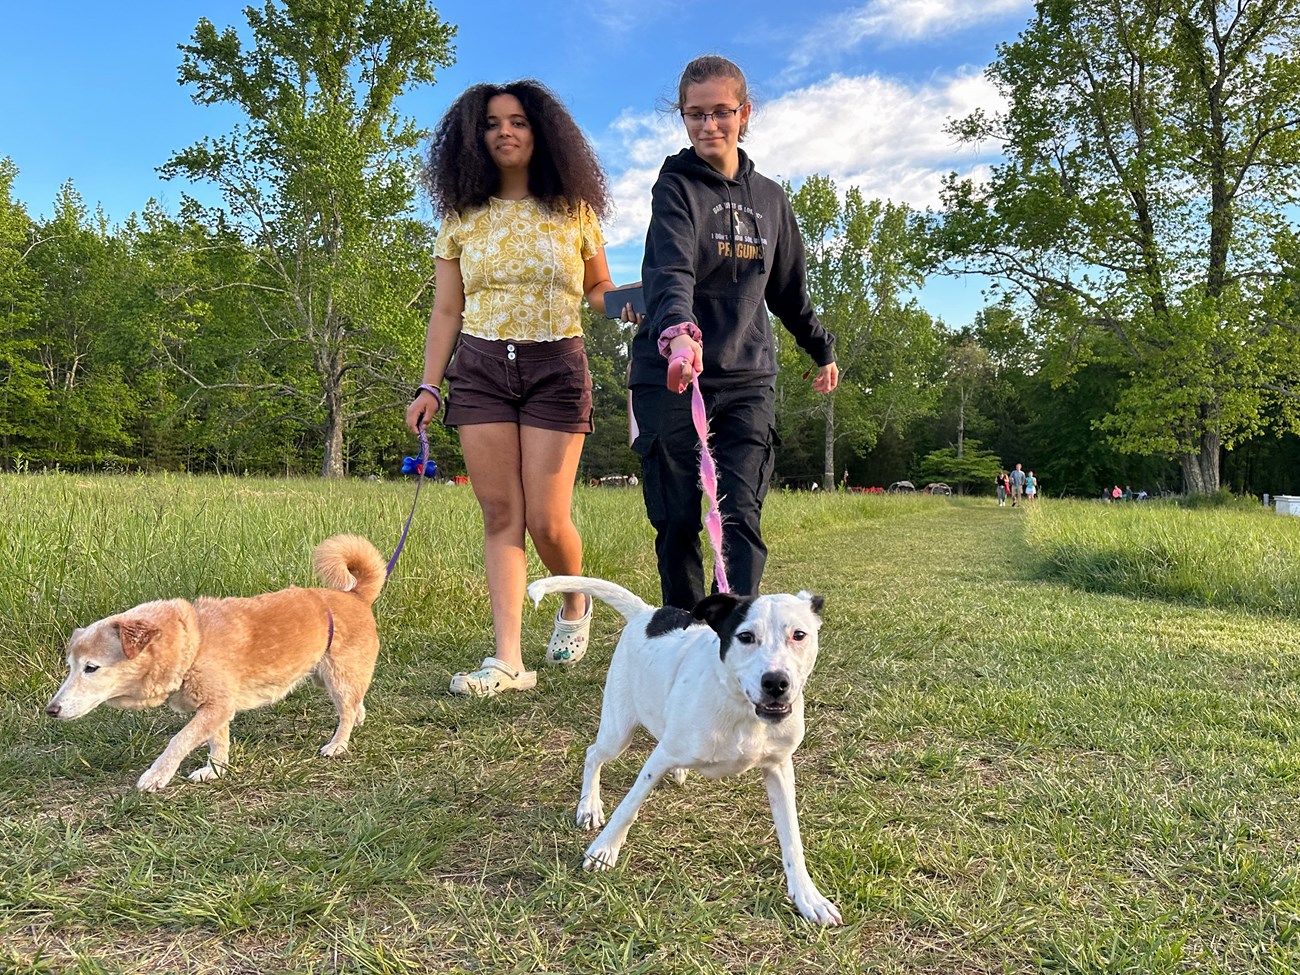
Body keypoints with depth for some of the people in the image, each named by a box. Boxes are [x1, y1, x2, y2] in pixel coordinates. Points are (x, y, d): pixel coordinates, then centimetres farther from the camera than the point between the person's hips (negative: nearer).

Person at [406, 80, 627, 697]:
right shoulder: (462, 219, 9)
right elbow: (446, 311, 9)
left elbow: (598, 287, 15)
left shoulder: (572, 212, 7)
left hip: (556, 368, -2)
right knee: (501, 517, -2)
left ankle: (576, 603, 27)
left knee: (546, 520, -6)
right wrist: (428, 386, 1)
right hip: (479, 370, 2)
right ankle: (508, 659, 0)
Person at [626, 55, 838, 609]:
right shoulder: (677, 186, -2)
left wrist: (822, 350, 33)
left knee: (741, 517, -8)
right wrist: (678, 332, -41)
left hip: (748, 378, 3)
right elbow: (669, 271, -22)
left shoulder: (769, 198, 14)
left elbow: (789, 290, 26)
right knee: (676, 521, 3)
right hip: (671, 376, -3)